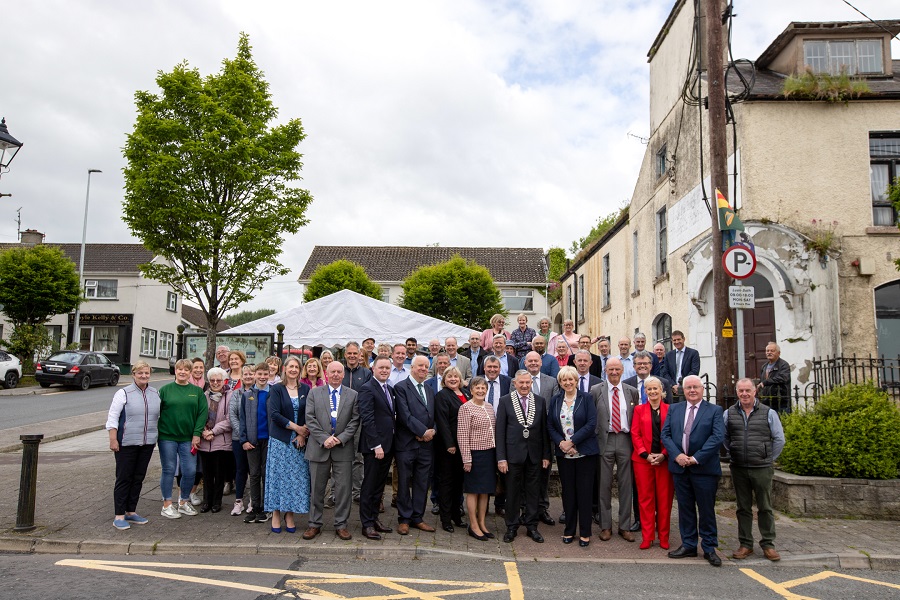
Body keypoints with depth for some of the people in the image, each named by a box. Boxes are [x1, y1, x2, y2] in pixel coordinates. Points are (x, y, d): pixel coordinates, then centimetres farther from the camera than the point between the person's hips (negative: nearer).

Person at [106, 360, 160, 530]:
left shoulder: (155, 394, 10)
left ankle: (131, 512, 21)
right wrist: (113, 440, -13)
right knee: (124, 478, 0)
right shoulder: (124, 393, -5)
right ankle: (119, 516, 6)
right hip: (126, 443, -5)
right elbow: (112, 417, -7)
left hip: (147, 444, 5)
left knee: (138, 478, 10)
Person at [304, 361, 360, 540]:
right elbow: (310, 419, -2)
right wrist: (324, 438, -13)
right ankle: (315, 524, 21)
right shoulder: (314, 393, 6)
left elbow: (355, 421, 0)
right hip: (319, 447, 0)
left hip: (343, 448, 0)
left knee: (344, 488, 3)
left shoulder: (352, 395, 6)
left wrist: (340, 438, -12)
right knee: (317, 488, 8)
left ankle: (341, 525, 15)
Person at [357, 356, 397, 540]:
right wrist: (376, 445, -21)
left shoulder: (390, 389, 14)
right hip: (373, 446, -8)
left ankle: (374, 518, 26)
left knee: (379, 485, 15)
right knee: (369, 485, 2)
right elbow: (367, 419, -17)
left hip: (388, 445, 8)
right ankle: (367, 525, 11)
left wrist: (389, 444, 9)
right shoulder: (367, 389, -11)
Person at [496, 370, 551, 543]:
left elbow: (544, 429, 6)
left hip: (534, 454, 2)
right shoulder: (505, 401, -2)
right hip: (513, 454, -2)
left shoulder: (540, 401, 5)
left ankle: (532, 526, 23)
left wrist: (546, 455, 3)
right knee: (513, 492, 7)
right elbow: (500, 431, -4)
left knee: (533, 492, 10)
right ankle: (512, 527, 21)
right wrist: (501, 457, -8)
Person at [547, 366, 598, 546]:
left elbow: (591, 424, -10)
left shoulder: (586, 398, -2)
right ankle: (569, 530, 20)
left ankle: (585, 533, 12)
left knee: (584, 492, 1)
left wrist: (572, 442, -15)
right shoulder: (555, 400, 7)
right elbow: (550, 425, 6)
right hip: (563, 454, 3)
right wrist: (560, 442, -10)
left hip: (585, 453, -3)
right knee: (568, 492, 8)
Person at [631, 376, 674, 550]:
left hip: (665, 460, 0)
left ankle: (663, 537, 16)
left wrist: (664, 454, -10)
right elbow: (635, 434, 2)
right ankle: (647, 537, 11)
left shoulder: (670, 410, 6)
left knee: (665, 499, 4)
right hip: (643, 460, 1)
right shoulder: (639, 409, 8)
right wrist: (646, 454, -9)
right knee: (645, 498, 3)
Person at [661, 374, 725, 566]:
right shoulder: (674, 409, 10)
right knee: (685, 508, 11)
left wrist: (696, 458, -16)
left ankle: (709, 548, 17)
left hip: (704, 468, -3)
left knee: (706, 510, 5)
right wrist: (677, 455, -12)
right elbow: (665, 434, 4)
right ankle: (688, 545, 21)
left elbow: (718, 437, -11)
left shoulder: (715, 410, 0)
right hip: (680, 467, 3)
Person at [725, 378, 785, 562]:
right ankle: (745, 544, 17)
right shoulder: (729, 414, 3)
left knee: (765, 508, 5)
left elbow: (779, 440, 4)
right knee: (743, 508, 9)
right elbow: (724, 438, 13)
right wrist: (734, 454, 10)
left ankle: (768, 545, 17)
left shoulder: (768, 413, -1)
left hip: (762, 469, -1)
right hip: (739, 469, 2)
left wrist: (769, 459, 5)